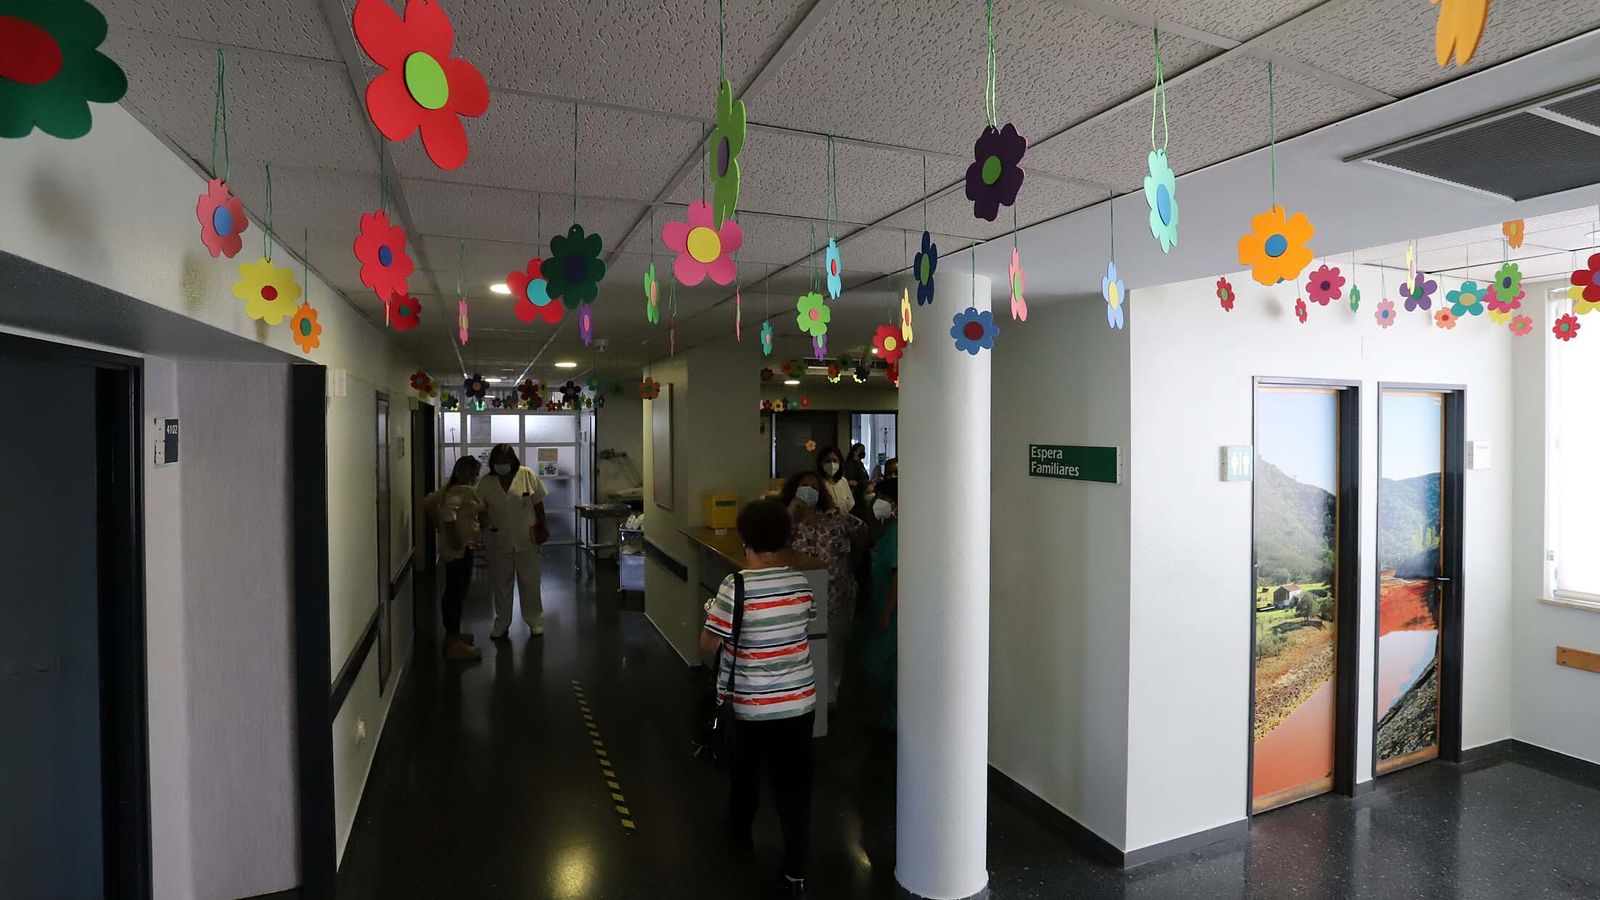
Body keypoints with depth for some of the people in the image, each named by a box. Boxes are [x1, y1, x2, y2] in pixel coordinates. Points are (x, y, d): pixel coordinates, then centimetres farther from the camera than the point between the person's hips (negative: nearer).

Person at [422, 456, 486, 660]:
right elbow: (448, 508, -35)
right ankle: (454, 645, 0)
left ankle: (452, 634, 31)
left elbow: (427, 503, 19)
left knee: (452, 593, 19)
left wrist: (439, 525, 20)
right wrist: (454, 537, -29)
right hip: (460, 549, -10)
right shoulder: (465, 491, -18)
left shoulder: (449, 488, 11)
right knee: (457, 594, -5)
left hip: (451, 549, 10)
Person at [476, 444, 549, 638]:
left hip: (526, 539, -2)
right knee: (501, 584, 12)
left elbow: (538, 503, -2)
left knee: (529, 582, 6)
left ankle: (535, 621, 20)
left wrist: (541, 526, 0)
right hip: (499, 541, 2)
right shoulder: (486, 482, -4)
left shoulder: (527, 475, -9)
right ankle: (501, 624, 26)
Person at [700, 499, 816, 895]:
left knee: (746, 771, 23)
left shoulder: (735, 587, -19)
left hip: (753, 705, -2)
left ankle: (740, 832, 46)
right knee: (795, 782, 10)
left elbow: (708, 647, -14)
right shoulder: (801, 583, -5)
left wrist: (713, 615, 5)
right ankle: (794, 871, 14)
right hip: (800, 700, 2)